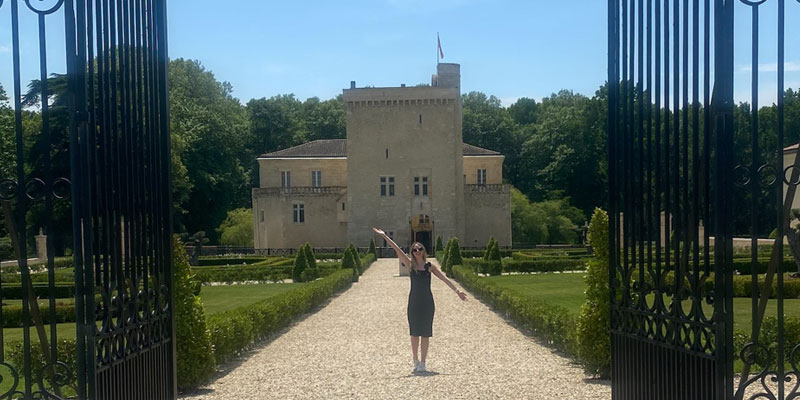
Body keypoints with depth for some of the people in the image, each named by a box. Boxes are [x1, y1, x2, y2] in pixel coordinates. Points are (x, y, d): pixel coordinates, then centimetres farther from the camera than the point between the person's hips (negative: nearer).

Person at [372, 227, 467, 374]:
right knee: (414, 333, 6)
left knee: (425, 333, 3)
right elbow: (397, 249, -4)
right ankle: (416, 361, 20)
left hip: (427, 302, -1)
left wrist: (457, 290, -5)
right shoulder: (410, 264, 1)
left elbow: (445, 279, 2)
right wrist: (384, 236, -7)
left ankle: (422, 363, 10)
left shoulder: (430, 266, 1)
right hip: (414, 301, 1)